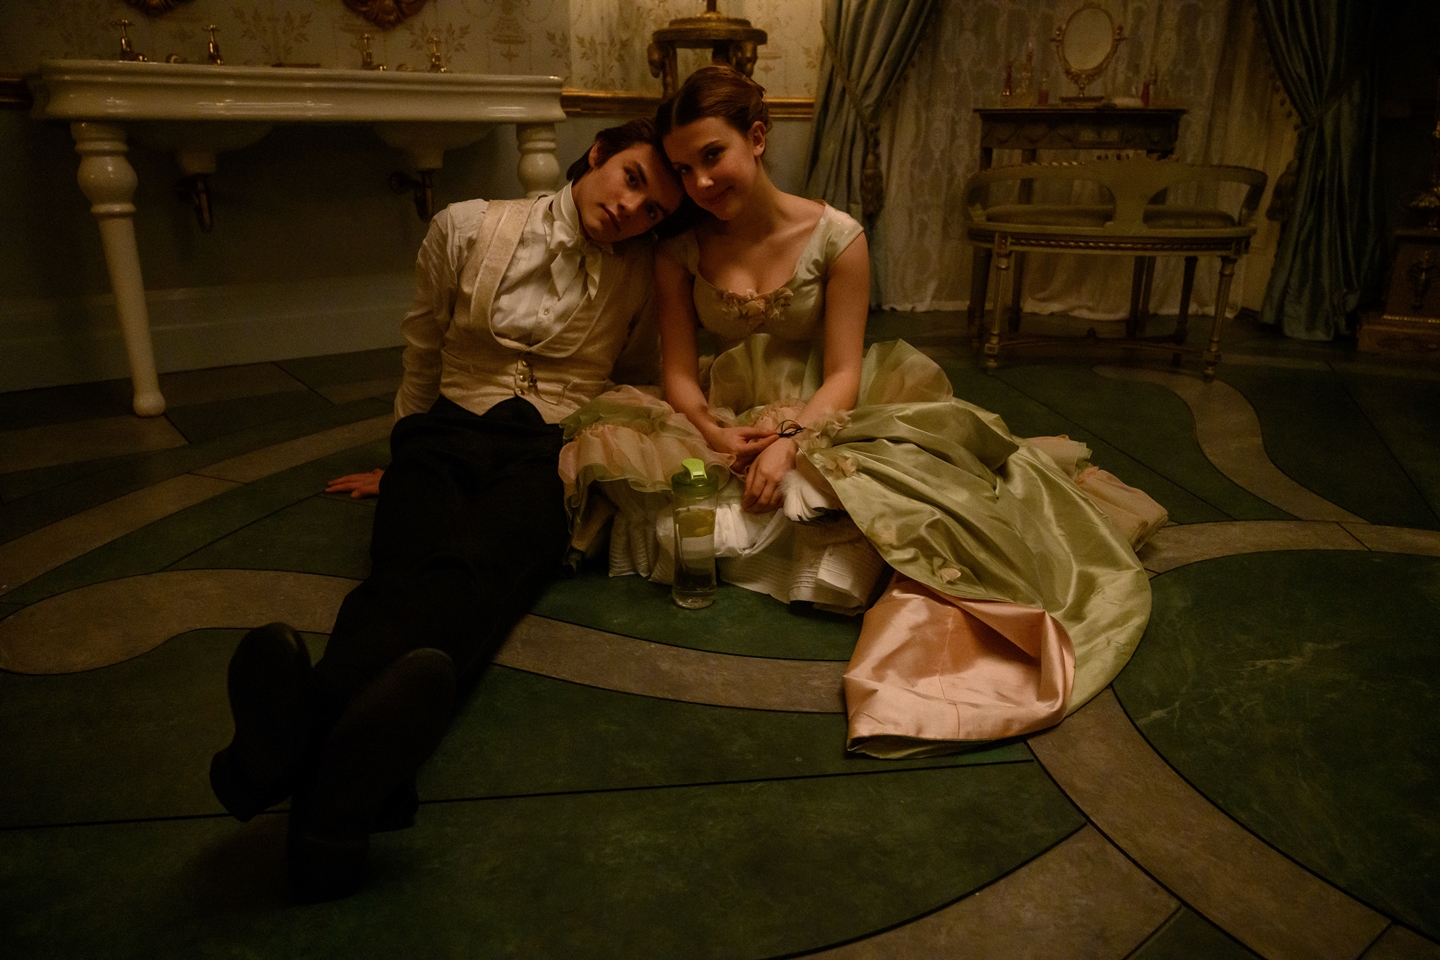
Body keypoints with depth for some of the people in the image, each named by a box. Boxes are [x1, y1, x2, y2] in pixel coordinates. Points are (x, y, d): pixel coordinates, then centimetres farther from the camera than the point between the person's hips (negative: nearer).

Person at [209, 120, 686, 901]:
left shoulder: (642, 276, 11)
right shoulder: (466, 229, 9)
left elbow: (644, 384, 27)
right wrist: (402, 459, 27)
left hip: (551, 454, 0)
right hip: (450, 434, 1)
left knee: (472, 565, -37)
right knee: (413, 562, -36)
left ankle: (313, 718, -65)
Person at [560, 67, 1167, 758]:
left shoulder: (835, 237, -7)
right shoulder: (680, 252, 0)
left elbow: (843, 375, -10)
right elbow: (679, 372, -2)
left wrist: (792, 439, -28)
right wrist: (713, 434, -23)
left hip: (818, 424, -3)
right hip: (727, 430, 4)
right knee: (606, 434, -26)